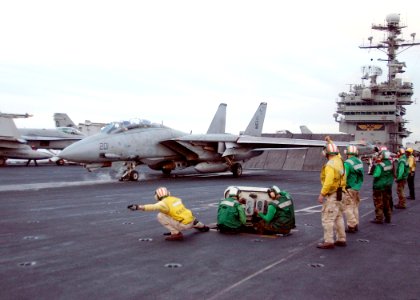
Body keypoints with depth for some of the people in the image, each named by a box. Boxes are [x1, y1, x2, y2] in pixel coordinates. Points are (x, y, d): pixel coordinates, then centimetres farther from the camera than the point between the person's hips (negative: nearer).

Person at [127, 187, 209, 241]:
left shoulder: (164, 203, -9)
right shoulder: (176, 199, 12)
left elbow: (153, 207, -26)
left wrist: (138, 207, -34)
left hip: (184, 225, -8)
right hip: (191, 221, 8)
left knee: (160, 216, -6)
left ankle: (176, 233, -9)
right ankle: (201, 226, 50)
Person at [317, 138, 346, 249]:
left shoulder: (330, 165, -20)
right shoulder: (338, 160, 6)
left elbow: (328, 182, -26)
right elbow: (336, 152, 30)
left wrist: (322, 194, -21)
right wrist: (330, 142, 38)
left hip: (332, 194, -9)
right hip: (339, 193, 9)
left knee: (327, 218, -6)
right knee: (339, 217, 15)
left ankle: (329, 241, -6)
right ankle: (341, 240, 21)